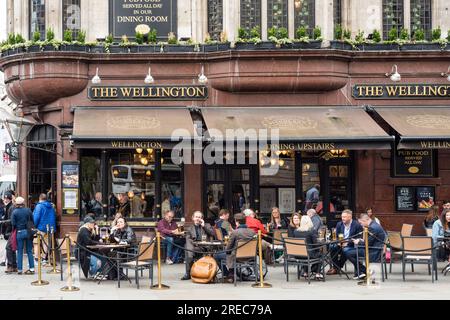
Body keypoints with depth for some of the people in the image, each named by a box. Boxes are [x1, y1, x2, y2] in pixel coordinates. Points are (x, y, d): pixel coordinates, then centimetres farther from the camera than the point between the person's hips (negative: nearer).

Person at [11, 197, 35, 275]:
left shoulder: (14, 212, -7)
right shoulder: (28, 210, -1)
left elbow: (13, 224, -8)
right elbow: (32, 220, 3)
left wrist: (15, 230, 10)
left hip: (19, 232, -2)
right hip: (28, 232, 2)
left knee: (20, 251, 6)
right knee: (29, 251, 9)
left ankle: (19, 269, 8)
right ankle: (31, 268, 9)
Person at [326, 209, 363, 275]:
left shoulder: (357, 225, -7)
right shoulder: (339, 224, 10)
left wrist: (347, 243, -21)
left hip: (351, 245, -5)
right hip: (341, 244, 5)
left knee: (345, 250, -36)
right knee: (332, 247, -25)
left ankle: (336, 268, -23)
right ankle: (335, 266, -15)